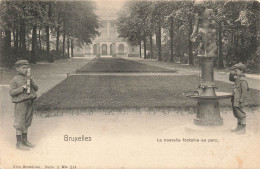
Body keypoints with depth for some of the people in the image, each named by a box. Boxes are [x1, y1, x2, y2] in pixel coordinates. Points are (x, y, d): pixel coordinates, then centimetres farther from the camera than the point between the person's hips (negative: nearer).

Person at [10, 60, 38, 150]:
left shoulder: (28, 78, 10)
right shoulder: (14, 80, -7)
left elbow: (36, 89, 6)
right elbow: (12, 92, -14)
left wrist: (31, 82, -11)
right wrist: (22, 88, -23)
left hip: (30, 103, 6)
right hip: (20, 104, -6)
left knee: (26, 123, 14)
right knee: (19, 125, 0)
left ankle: (25, 140, 25)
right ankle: (19, 143, 9)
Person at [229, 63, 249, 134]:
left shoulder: (243, 81, -19)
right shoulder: (237, 79, 8)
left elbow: (244, 92, -20)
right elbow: (231, 79, 25)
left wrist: (241, 101, -21)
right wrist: (232, 74, 5)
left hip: (239, 101, -10)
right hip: (235, 101, 10)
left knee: (241, 115, 0)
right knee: (237, 114, 19)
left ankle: (243, 129, 9)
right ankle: (238, 127, 32)